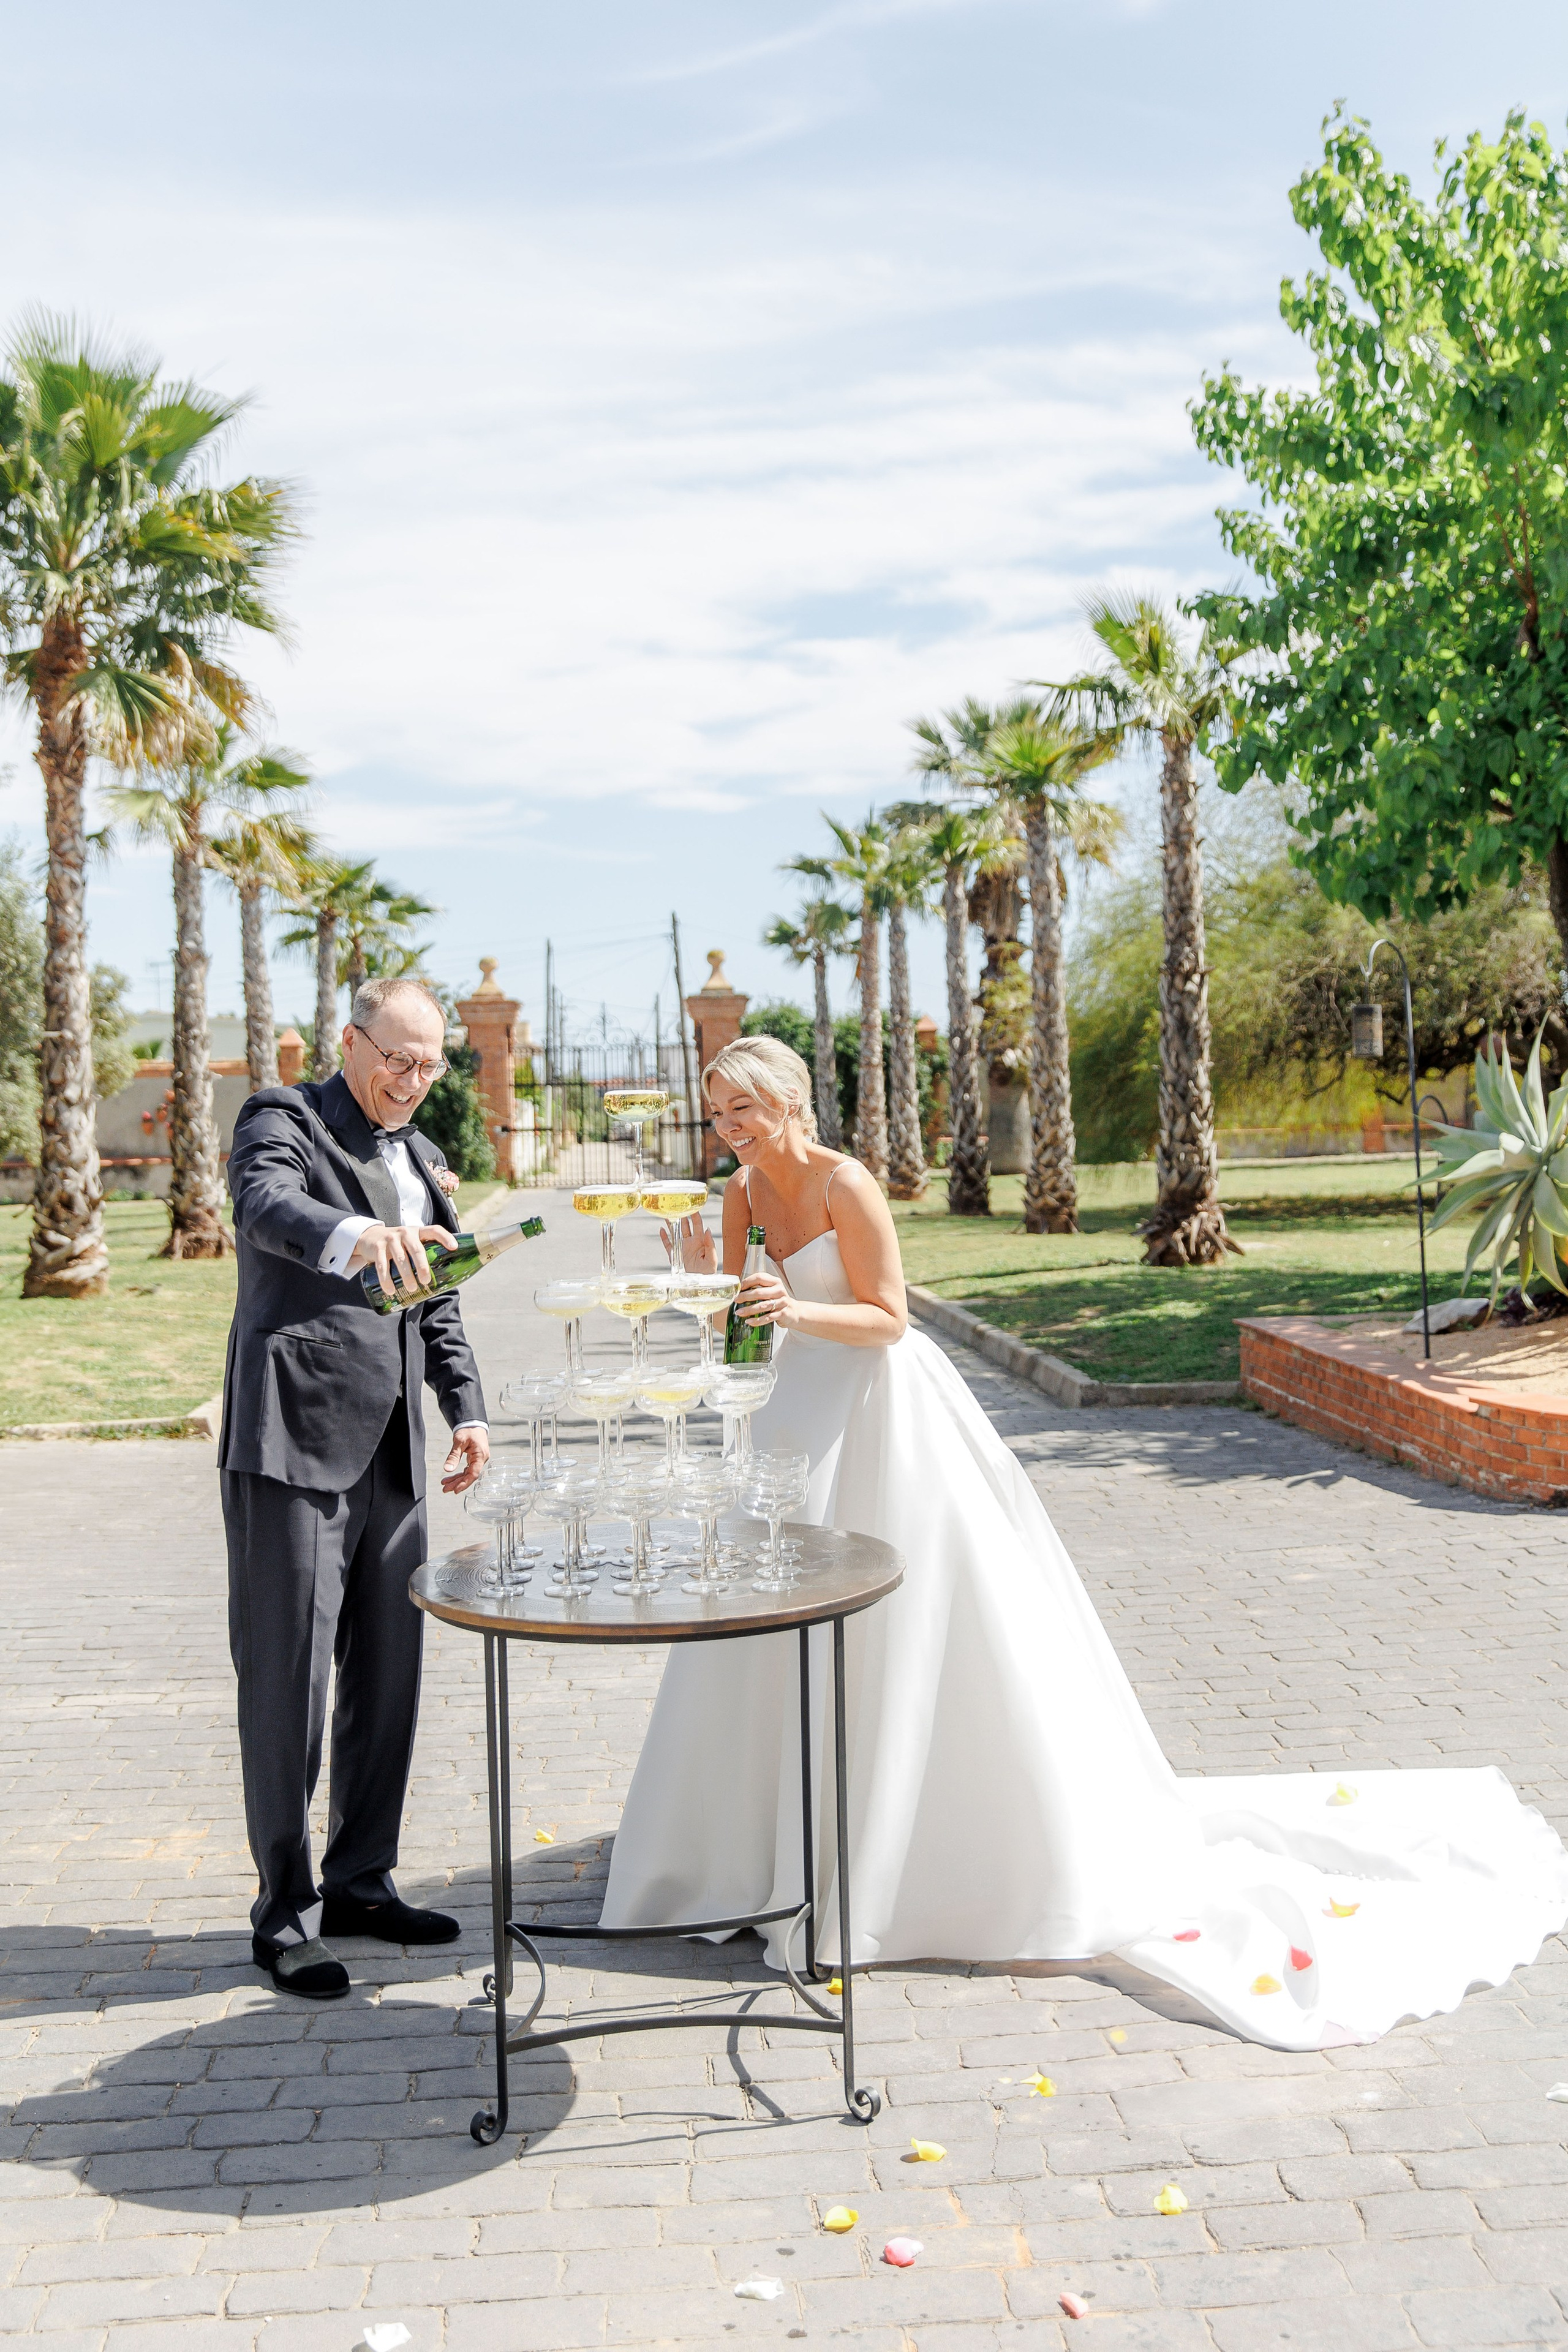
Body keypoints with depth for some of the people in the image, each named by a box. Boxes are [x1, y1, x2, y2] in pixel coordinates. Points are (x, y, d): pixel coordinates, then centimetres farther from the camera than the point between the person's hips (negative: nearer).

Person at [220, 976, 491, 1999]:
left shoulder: (420, 1154, 18)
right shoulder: (283, 1120, -5)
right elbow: (268, 1206, -28)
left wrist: (467, 1407, 11)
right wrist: (358, 1235, -48)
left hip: (390, 1451, 7)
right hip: (294, 1442, -7)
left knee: (389, 1672, 13)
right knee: (288, 1676, -1)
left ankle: (361, 1881, 27)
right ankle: (286, 1913, 11)